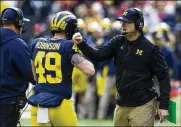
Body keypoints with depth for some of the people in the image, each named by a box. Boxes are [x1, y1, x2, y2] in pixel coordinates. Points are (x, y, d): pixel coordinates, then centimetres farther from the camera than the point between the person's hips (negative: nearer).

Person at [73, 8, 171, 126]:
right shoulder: (118, 42, 5)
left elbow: (164, 77, -7)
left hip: (142, 106, -6)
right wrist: (81, 44, -22)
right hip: (121, 105, 6)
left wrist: (164, 105, -13)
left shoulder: (150, 49, -9)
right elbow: (98, 55, -4)